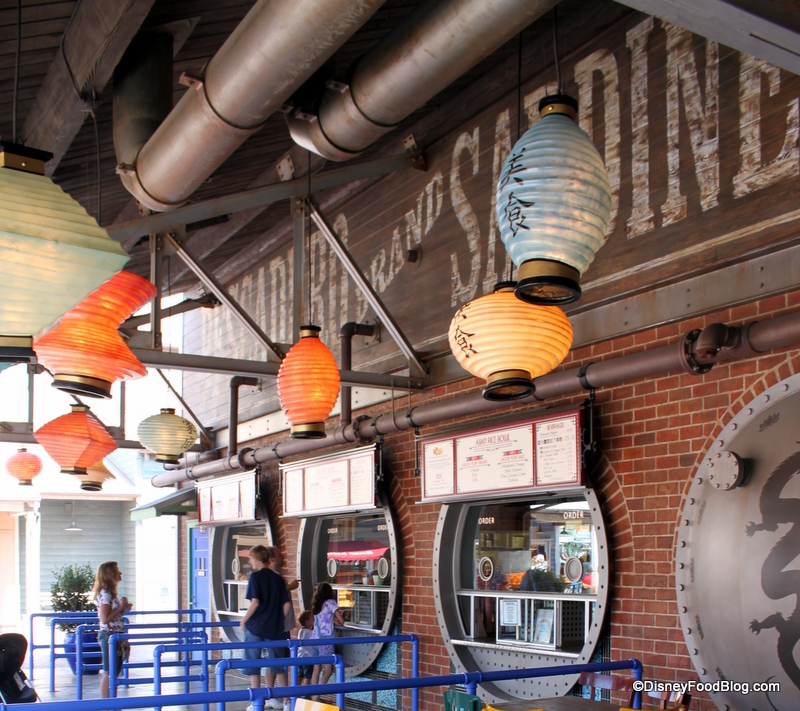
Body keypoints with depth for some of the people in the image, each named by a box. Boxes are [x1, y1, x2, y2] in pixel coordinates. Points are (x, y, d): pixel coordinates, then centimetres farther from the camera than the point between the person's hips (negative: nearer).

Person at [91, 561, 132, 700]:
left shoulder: (110, 593, 15)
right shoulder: (105, 594, -16)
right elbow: (105, 619, -21)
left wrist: (123, 609, 8)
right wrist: (121, 608, -16)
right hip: (109, 636, -10)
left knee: (115, 672, 14)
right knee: (108, 673, -4)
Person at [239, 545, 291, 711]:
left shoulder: (255, 576, -9)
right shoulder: (278, 579, 6)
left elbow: (255, 602, -18)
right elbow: (287, 605, 4)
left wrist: (244, 620, -6)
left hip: (255, 627, -5)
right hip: (274, 629, 5)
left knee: (253, 666, 6)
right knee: (278, 666, 13)